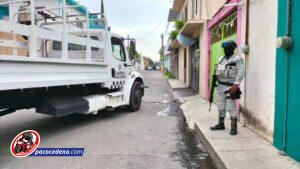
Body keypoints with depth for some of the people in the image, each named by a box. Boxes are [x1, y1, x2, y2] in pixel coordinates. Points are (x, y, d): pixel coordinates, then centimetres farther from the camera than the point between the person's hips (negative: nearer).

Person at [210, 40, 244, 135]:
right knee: (220, 106, 13)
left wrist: (236, 85, -25)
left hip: (230, 87, -7)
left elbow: (241, 73, -16)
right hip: (220, 86, 7)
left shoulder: (237, 59, -5)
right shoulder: (221, 60, 16)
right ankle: (221, 124, 25)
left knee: (231, 107, -4)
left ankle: (234, 127, 7)